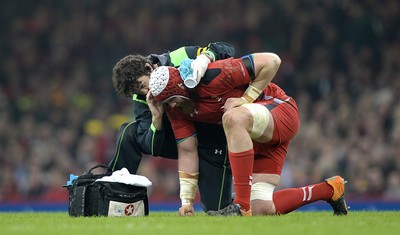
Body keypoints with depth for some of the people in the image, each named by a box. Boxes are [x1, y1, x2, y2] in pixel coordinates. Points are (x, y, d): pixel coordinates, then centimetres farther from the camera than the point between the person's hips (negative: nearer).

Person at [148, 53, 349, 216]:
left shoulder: (213, 76, -26)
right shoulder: (175, 108, -4)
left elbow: (271, 61, -23)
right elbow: (187, 151, 1)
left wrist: (245, 99, -23)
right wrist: (186, 201, -2)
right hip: (254, 135, 8)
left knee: (233, 117, -40)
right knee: (261, 209, -4)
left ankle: (242, 206, -39)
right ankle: (329, 189, 17)